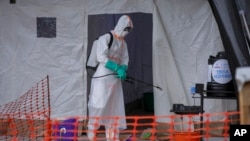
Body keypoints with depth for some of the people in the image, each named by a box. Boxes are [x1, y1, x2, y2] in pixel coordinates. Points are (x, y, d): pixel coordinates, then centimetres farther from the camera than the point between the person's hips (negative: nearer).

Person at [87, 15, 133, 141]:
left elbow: (125, 60, 14)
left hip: (115, 79, 8)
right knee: (99, 104, -13)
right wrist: (117, 68, -22)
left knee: (115, 108, 7)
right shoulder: (106, 38, -8)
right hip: (102, 77, -7)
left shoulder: (123, 43, 16)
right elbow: (102, 57, -17)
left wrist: (123, 69, -9)